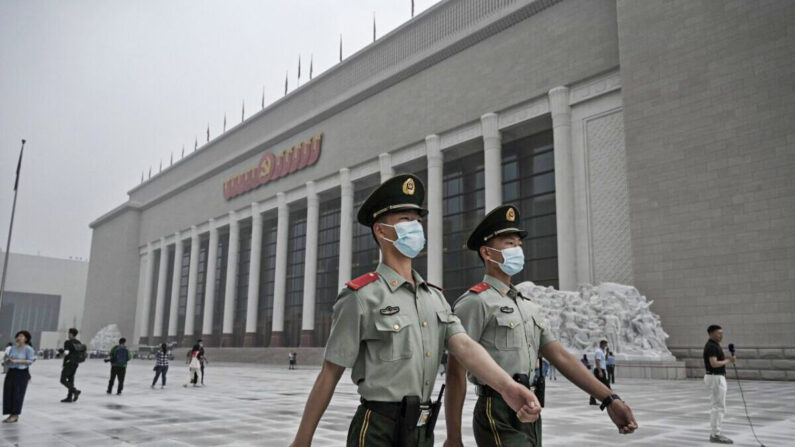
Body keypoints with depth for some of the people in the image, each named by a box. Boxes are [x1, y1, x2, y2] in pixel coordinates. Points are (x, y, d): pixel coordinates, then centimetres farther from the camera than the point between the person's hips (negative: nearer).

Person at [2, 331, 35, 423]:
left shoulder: (28, 349, -5)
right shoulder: (13, 348, 13)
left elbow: (30, 361, -15)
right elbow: (6, 361, 14)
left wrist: (16, 361, -21)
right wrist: (6, 361, -10)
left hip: (22, 373, -6)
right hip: (11, 372, 6)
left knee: (17, 393, -5)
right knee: (8, 393, 3)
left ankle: (16, 415, 3)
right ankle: (11, 414, 12)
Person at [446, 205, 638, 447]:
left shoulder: (528, 306, 15)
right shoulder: (475, 302, -11)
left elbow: (560, 356, 11)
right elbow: (456, 372, -13)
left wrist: (609, 399, 2)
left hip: (530, 417, 8)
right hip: (500, 419, -8)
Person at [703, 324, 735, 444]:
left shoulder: (714, 345, 16)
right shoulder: (711, 346, -17)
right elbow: (714, 364, -26)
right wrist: (728, 361, -15)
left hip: (716, 378, 10)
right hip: (715, 379, -10)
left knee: (716, 407, 11)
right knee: (719, 407, -7)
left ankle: (715, 434, 15)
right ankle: (715, 435, -3)